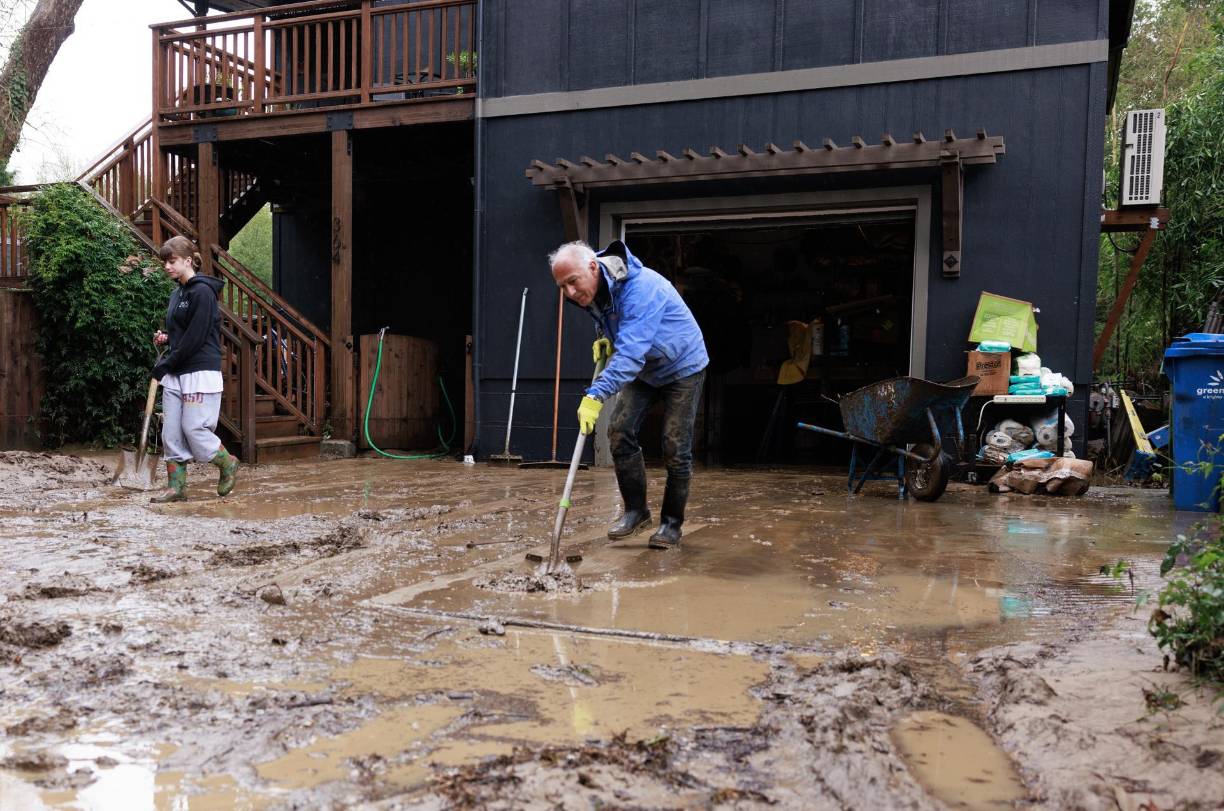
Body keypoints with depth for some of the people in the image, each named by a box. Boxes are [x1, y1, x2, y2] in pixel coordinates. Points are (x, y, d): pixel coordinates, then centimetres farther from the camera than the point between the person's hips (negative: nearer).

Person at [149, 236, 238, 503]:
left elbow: (195, 338, -17)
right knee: (171, 431, 5)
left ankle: (229, 464, 16)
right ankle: (176, 486, 12)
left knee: (194, 428, -7)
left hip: (200, 372, -9)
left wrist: (166, 364, -12)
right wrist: (166, 338, 6)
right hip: (175, 374, 9)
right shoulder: (177, 293, 16)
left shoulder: (202, 292, -12)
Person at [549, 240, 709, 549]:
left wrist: (596, 395, -53)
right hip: (642, 368, 7)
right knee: (619, 432, -6)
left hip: (682, 367, -7)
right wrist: (603, 337, -5)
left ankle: (672, 523, 8)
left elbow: (630, 350, -46)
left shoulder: (640, 287, -36)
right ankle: (636, 510, 7)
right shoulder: (590, 292, -10)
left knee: (675, 447, -7)